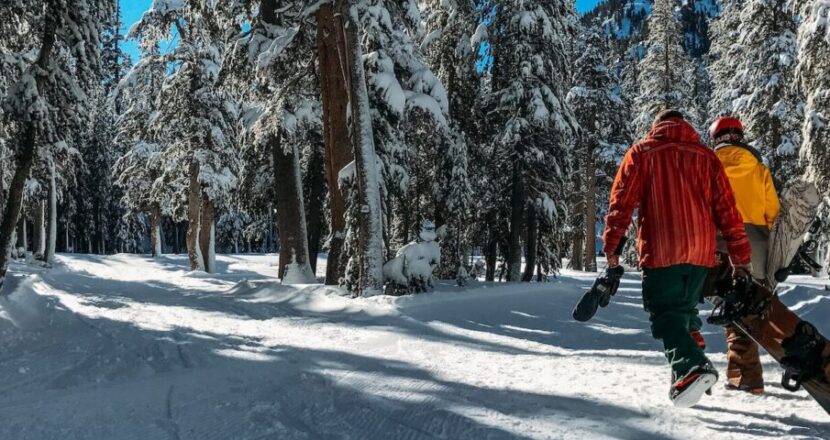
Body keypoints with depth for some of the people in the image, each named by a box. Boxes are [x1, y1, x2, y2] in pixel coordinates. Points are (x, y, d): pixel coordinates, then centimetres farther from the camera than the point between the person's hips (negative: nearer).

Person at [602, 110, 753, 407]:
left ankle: (692, 368, -25)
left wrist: (611, 245, -1)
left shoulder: (641, 153, 5)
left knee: (666, 312, -3)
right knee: (686, 308, 20)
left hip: (660, 251, -4)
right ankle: (692, 366, 18)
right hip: (701, 251, 4)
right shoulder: (706, 157, 13)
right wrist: (740, 257, 11)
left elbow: (622, 202, -4)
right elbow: (727, 210, 9)